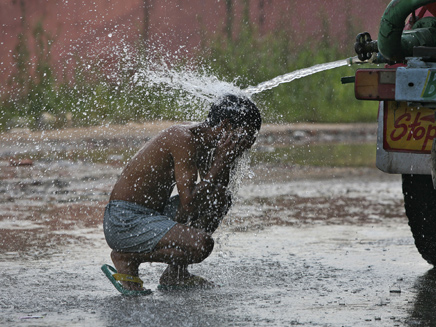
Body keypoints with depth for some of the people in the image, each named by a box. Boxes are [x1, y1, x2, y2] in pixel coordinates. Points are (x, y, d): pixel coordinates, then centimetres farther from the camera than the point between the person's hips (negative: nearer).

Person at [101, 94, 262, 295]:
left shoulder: (203, 139, 9)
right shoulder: (184, 139, -20)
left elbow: (217, 188, 18)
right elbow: (188, 204, -26)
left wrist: (230, 159, 2)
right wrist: (220, 161, -20)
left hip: (151, 215, 10)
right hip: (124, 223, -10)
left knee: (222, 198, 15)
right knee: (201, 243, -28)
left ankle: (175, 275, 15)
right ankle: (127, 258, -7)